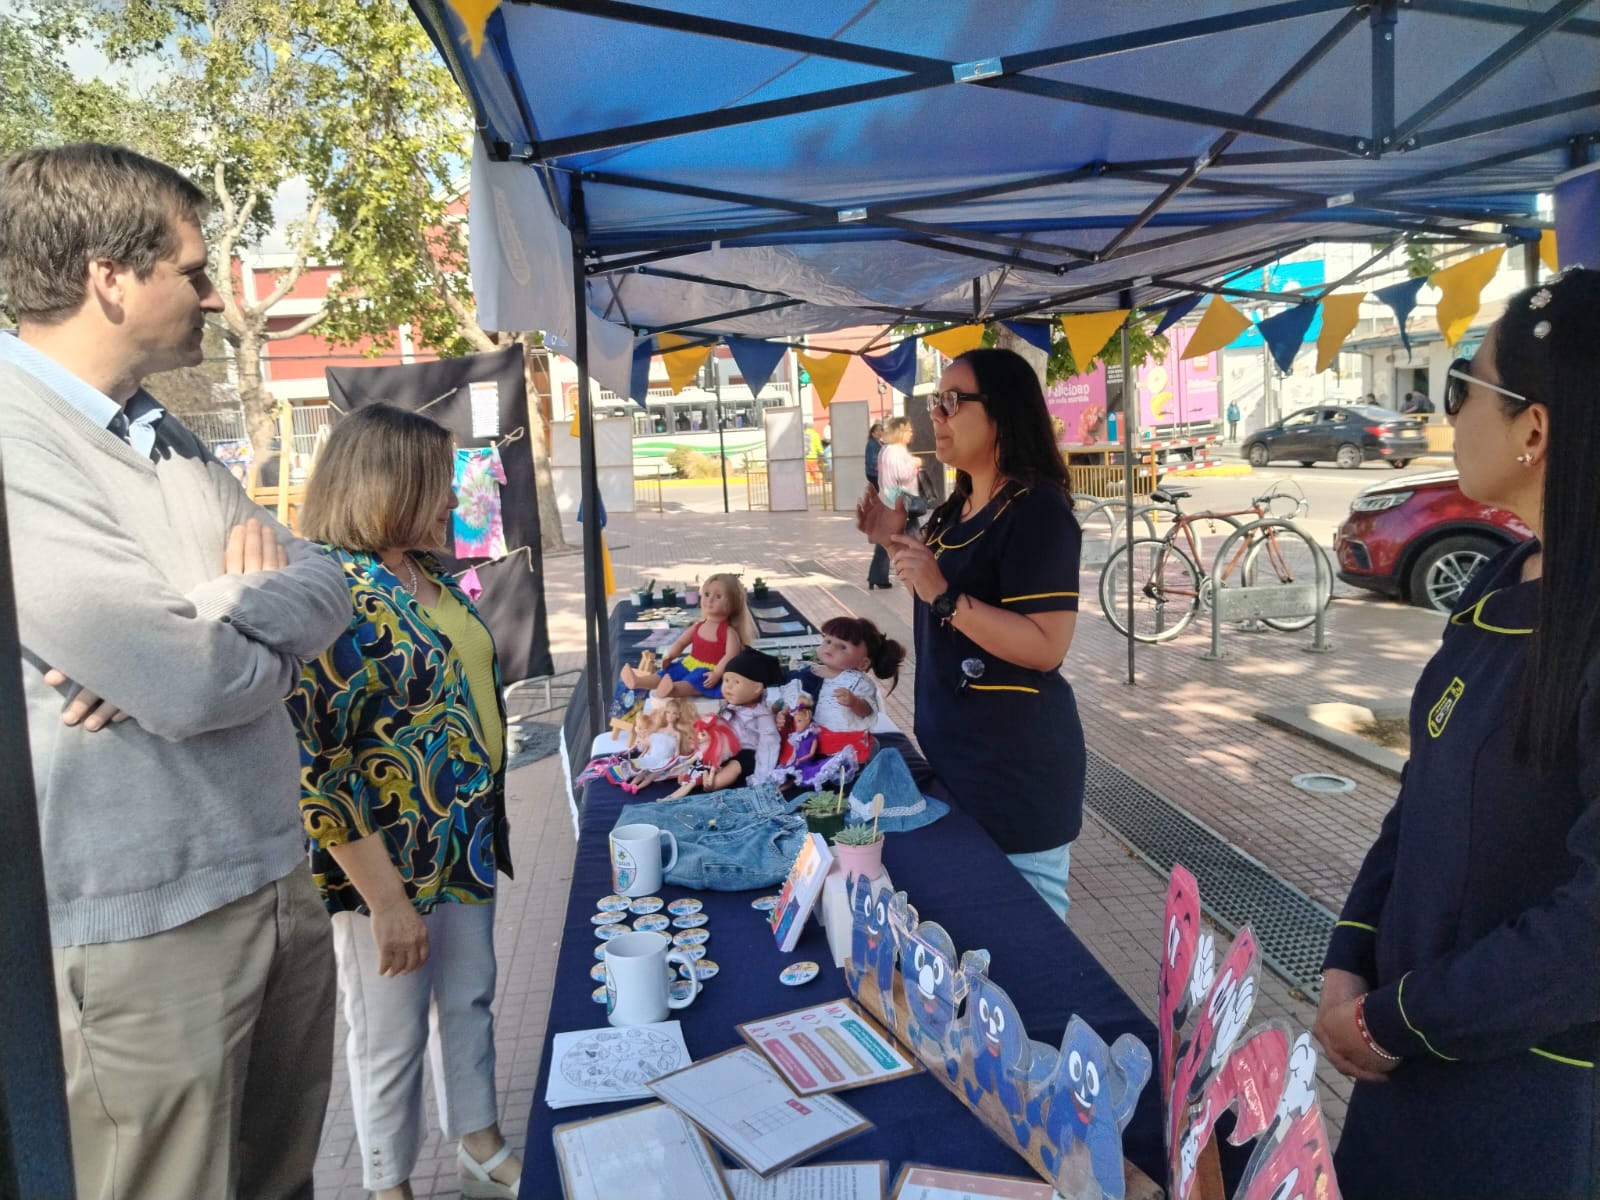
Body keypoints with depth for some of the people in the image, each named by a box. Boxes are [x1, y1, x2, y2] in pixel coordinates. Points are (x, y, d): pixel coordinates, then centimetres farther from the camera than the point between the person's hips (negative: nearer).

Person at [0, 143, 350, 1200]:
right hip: (142, 923, -7)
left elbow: (326, 587, 5)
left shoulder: (168, 437, 10)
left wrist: (191, 624, -14)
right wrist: (232, 615, -2)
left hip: (277, 882, 8)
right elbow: (198, 683, -24)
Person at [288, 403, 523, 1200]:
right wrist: (386, 898, -22)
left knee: (471, 1000, 22)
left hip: (467, 844, 8)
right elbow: (307, 762, -24)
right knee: (392, 1038, 12)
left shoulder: (433, 578, 4)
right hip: (389, 862, -7)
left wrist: (490, 829, 11)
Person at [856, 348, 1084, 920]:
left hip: (1017, 759, -9)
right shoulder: (958, 507, 10)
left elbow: (1045, 646, -25)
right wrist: (895, 543, 8)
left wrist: (943, 594, -29)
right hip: (953, 747, 9)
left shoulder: (1036, 510, -18)